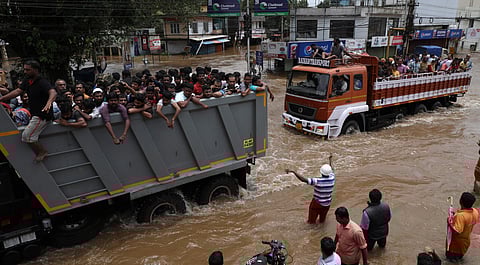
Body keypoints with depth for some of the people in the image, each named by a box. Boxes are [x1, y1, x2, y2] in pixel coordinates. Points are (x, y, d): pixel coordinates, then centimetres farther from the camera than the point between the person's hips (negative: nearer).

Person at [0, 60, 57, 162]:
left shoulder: (42, 82, -22)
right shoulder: (28, 81, 6)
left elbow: (53, 93, -40)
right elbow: (17, 91, 9)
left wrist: (48, 103, -61)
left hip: (43, 116, -10)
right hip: (35, 115, 10)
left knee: (27, 136, -11)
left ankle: (42, 152, 4)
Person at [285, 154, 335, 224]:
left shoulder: (318, 181, -31)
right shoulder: (332, 179, -16)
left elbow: (303, 179, -38)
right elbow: (331, 171, 8)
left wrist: (292, 171, -39)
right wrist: (330, 160, 24)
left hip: (317, 203, -4)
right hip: (327, 203, 4)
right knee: (323, 216, 31)